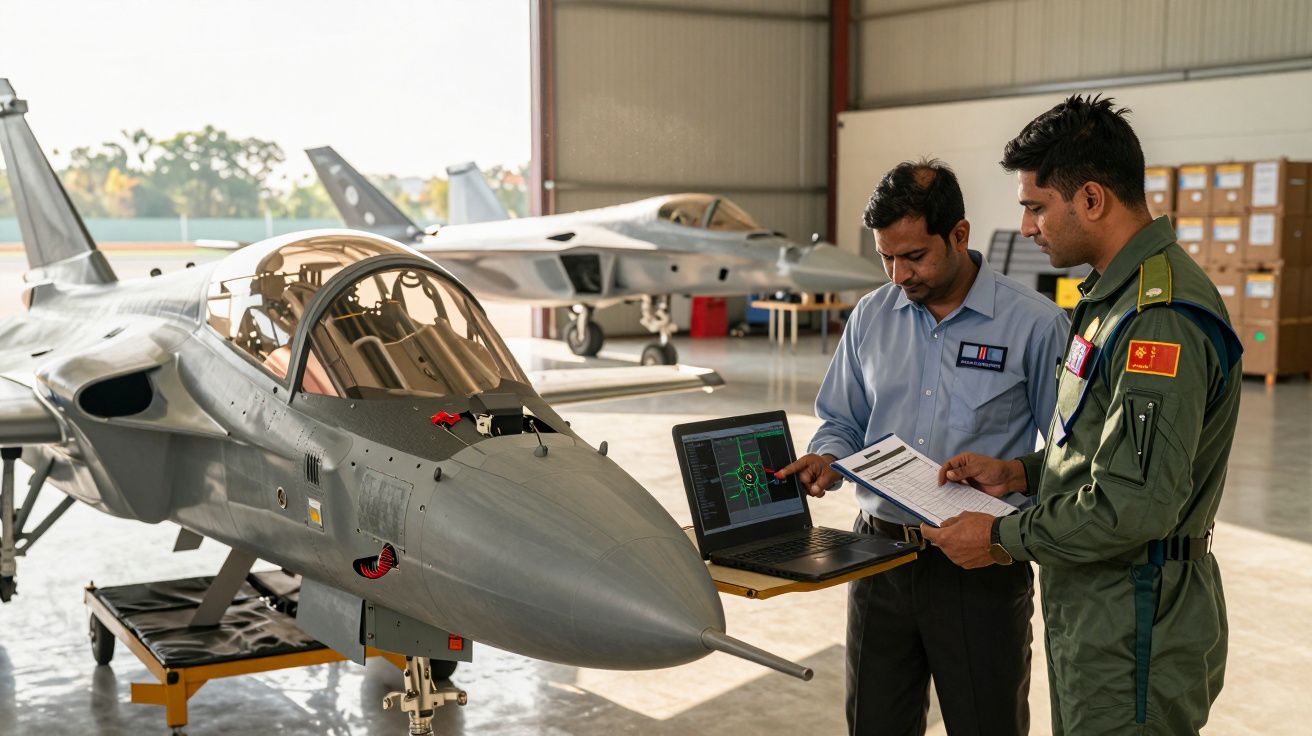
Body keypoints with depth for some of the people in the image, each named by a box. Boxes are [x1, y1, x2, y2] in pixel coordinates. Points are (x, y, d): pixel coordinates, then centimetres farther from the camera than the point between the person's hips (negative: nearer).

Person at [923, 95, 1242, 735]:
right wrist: (1018, 472, 8)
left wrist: (1001, 538, -17)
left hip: (1134, 640, -10)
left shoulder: (1161, 320, -24)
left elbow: (1135, 507, -29)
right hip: (1092, 618, 10)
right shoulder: (1118, 293, 11)